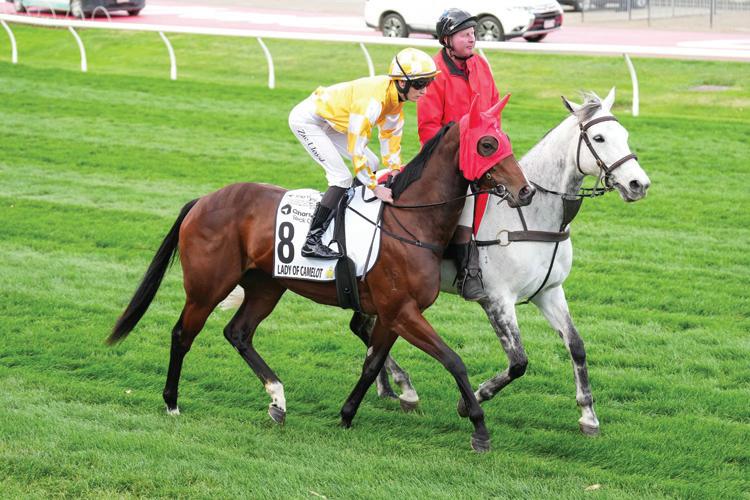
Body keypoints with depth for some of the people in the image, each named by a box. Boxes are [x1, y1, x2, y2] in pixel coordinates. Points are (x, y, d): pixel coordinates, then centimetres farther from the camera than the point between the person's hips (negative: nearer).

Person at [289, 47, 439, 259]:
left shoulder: (396, 96, -6)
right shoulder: (373, 99, -34)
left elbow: (390, 134, 9)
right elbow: (356, 147, -31)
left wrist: (395, 169, 0)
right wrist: (375, 187, -24)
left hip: (329, 121, 10)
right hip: (306, 121, -10)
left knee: (371, 164, 10)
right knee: (342, 177, -18)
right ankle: (311, 242, -19)